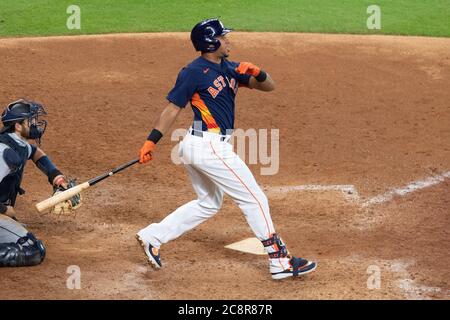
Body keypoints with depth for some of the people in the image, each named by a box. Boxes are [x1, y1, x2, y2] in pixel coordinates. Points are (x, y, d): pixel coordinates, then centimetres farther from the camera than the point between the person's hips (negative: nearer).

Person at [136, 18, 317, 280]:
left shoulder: (229, 68, 12)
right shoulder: (194, 72, -11)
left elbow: (269, 86, 11)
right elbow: (173, 109, -9)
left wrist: (256, 72, -11)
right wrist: (151, 142, -13)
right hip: (209, 146, -10)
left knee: (208, 204, 23)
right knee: (254, 199, -4)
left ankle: (152, 237, 23)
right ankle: (281, 262, 0)